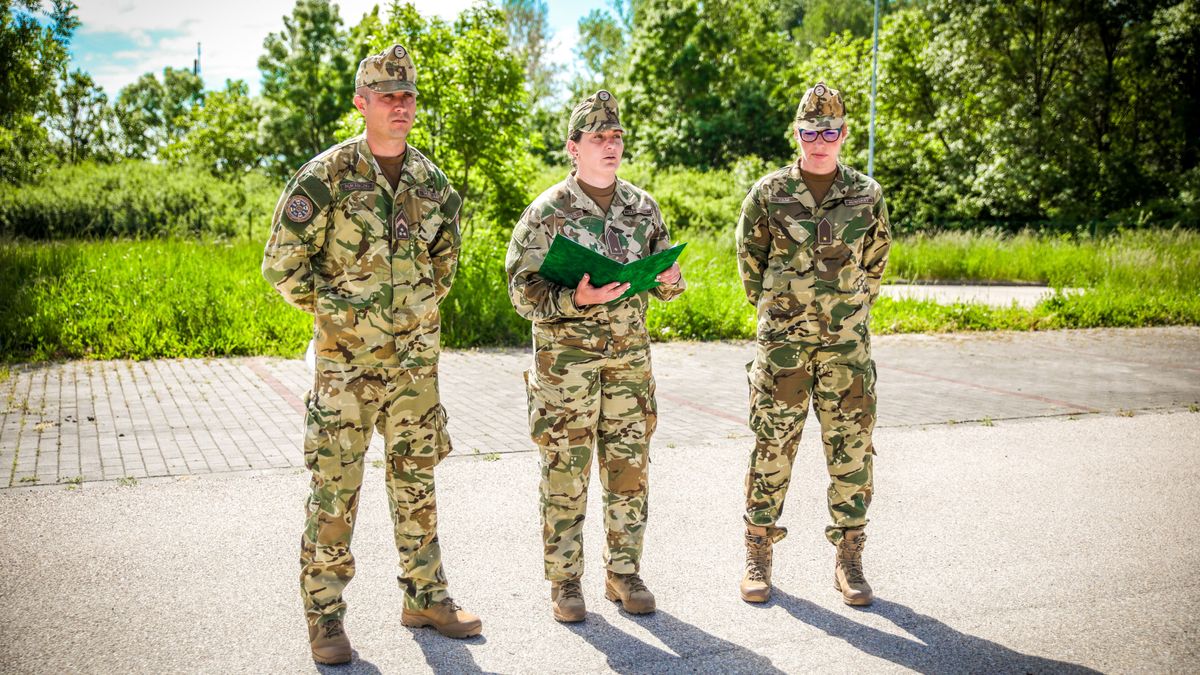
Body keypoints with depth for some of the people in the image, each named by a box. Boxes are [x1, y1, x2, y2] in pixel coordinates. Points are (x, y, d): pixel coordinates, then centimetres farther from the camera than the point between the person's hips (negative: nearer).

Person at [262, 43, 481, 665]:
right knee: (335, 489, 1)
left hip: (416, 359, 5)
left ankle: (425, 597, 26)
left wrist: (421, 308, 12)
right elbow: (282, 265, -7)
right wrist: (337, 309, -5)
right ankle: (324, 615, 15)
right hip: (346, 360, -4)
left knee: (416, 481, 13)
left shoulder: (432, 180, 7)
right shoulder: (325, 177, -8)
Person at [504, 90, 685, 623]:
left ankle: (624, 572, 23)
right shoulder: (547, 212, -5)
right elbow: (526, 294, -9)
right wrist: (578, 299, -25)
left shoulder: (642, 207, 8)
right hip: (565, 359, -4)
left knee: (629, 469, 8)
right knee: (565, 473, 2)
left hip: (629, 358, 4)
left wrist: (669, 279, -9)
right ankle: (564, 582, 16)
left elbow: (666, 280, 14)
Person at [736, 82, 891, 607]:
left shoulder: (867, 195, 4)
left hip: (847, 346, 2)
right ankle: (758, 556, 17)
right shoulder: (768, 194, -2)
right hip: (782, 346, -2)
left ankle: (849, 561, 18)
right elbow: (749, 260, 9)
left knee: (852, 451, 5)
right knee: (772, 449, 3)